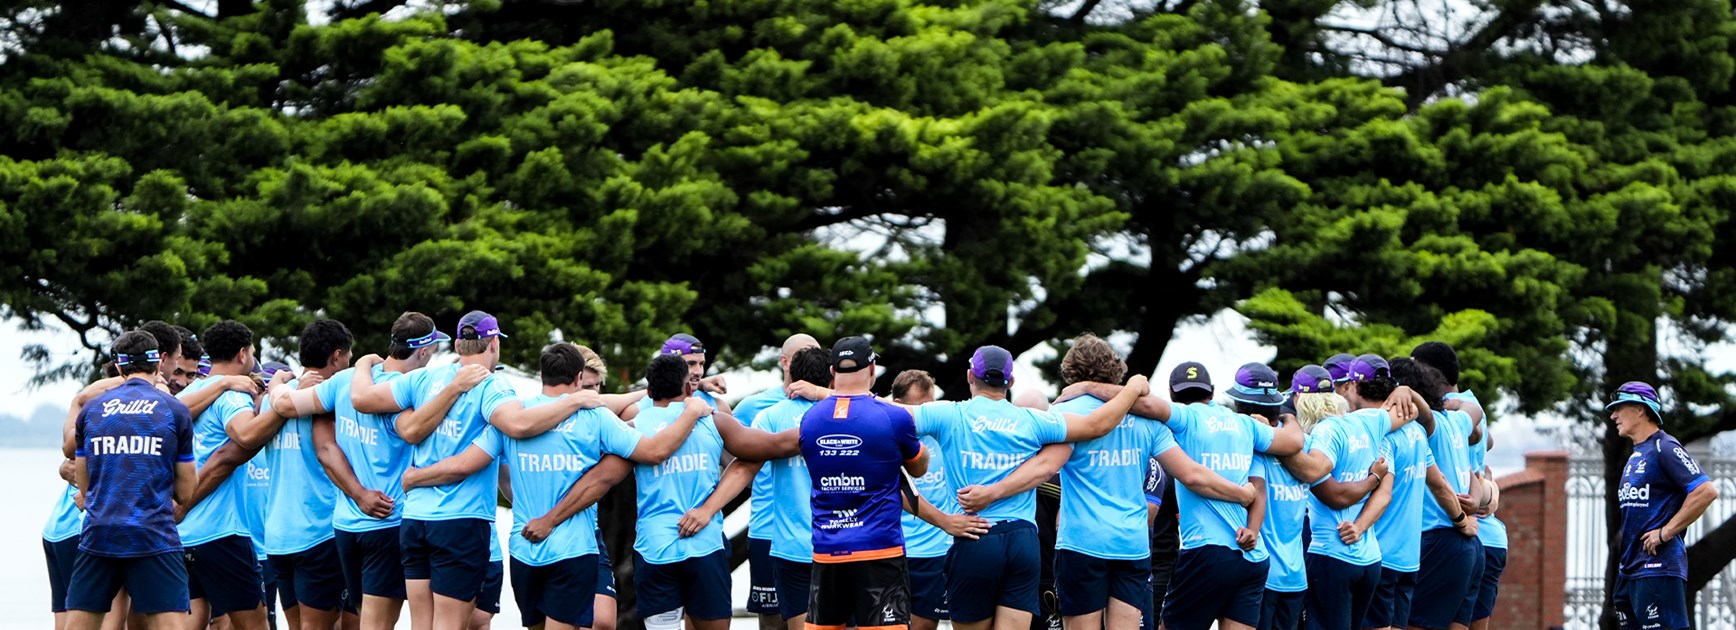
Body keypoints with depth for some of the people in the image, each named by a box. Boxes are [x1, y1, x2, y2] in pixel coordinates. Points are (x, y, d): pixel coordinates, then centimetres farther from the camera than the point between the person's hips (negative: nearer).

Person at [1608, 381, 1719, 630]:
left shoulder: (1664, 448, -10)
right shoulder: (1636, 454, 19)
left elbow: (1707, 491, -20)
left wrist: (1666, 533, -17)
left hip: (1658, 565, -10)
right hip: (1630, 567, 10)